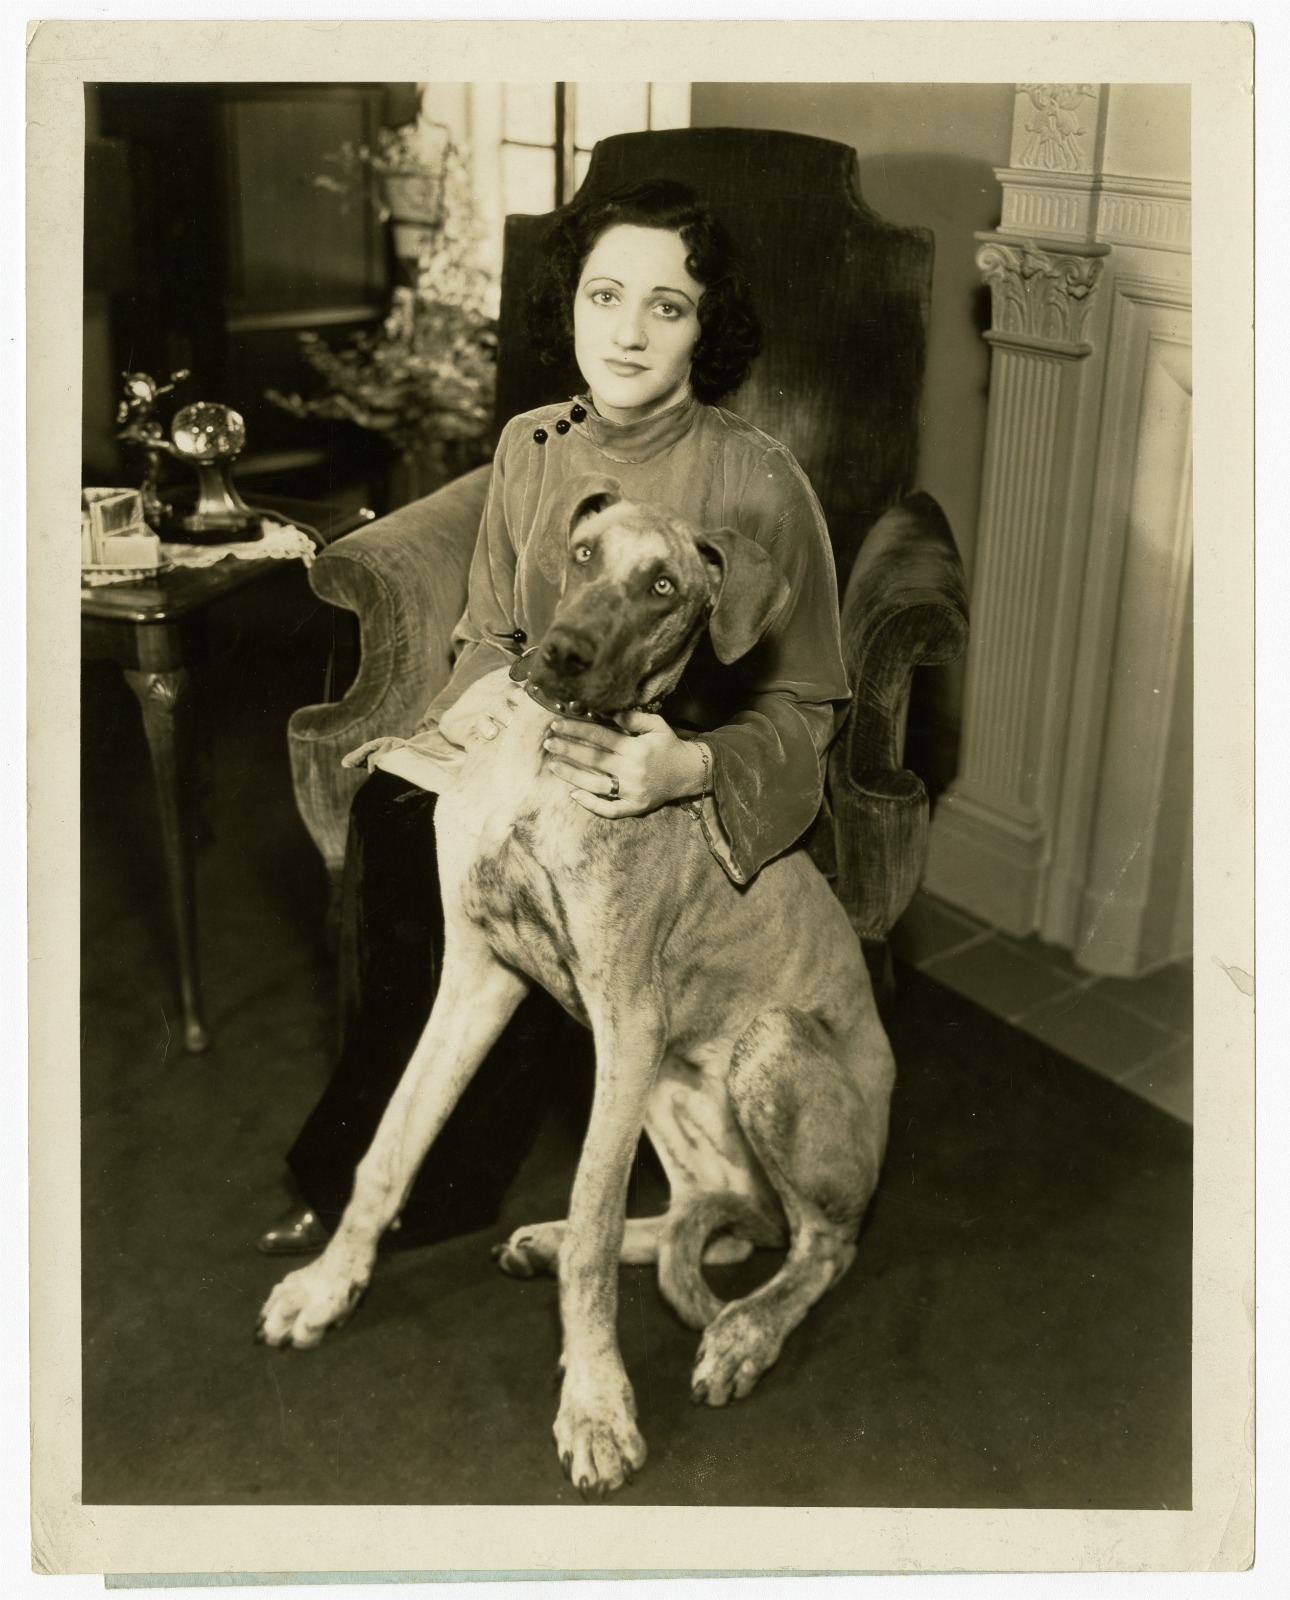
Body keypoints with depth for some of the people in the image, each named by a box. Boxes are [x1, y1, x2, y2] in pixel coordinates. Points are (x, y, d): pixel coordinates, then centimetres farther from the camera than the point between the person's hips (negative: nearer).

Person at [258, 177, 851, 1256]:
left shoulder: (756, 481, -16)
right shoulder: (531, 447, 1)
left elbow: (804, 705, -12)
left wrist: (691, 766, -31)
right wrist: (449, 736, -7)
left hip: (689, 796, -5)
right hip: (539, 751, 5)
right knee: (392, 809, -23)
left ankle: (429, 1191, -6)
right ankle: (392, 1126, -5)